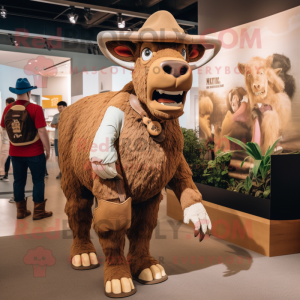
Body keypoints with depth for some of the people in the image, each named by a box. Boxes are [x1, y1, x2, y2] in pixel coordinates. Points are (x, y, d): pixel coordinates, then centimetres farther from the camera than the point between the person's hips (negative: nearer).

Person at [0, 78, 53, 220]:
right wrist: (48, 150, -9)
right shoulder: (35, 108, -16)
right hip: (35, 153, -4)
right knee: (38, 181, 7)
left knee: (19, 181, 14)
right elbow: (42, 131, -19)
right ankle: (38, 212, 13)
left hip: (15, 153, 5)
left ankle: (21, 211, 23)